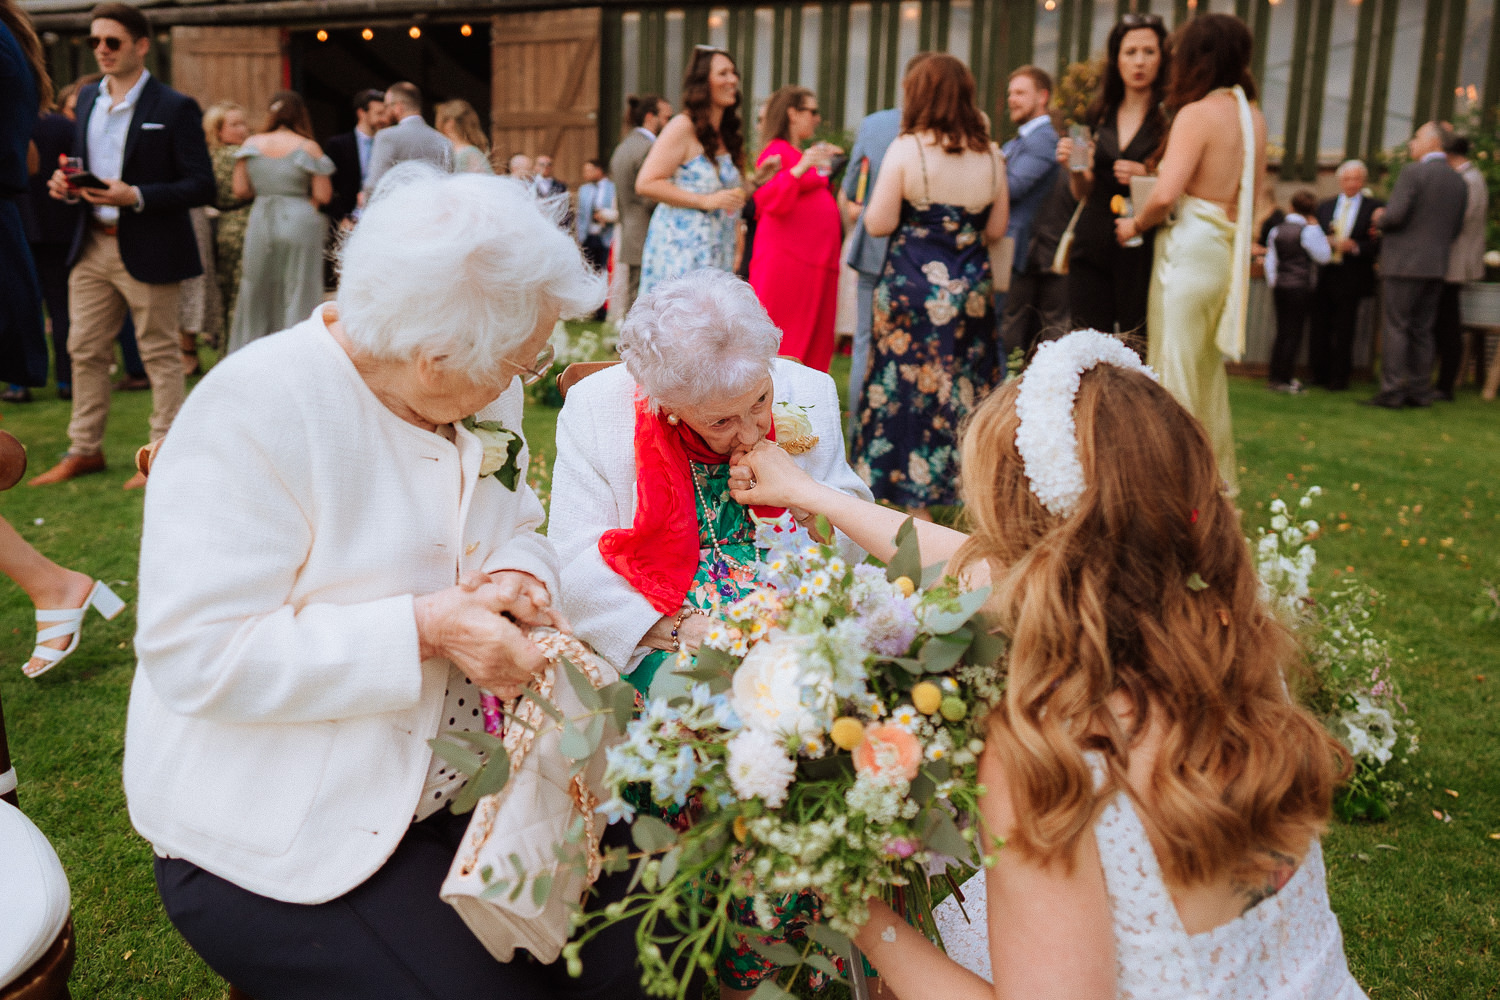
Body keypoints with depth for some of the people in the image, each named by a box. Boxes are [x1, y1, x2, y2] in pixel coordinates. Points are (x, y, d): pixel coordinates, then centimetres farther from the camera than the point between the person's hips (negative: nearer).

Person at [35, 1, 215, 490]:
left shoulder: (175, 108, -8)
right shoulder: (87, 99, 12)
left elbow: (201, 186, -12)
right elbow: (84, 164, 22)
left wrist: (136, 197, -23)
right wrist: (66, 182, -1)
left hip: (148, 252, -6)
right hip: (92, 247, 7)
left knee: (160, 355, 3)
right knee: (85, 350, 11)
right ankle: (85, 450, 23)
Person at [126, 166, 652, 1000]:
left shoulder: (482, 396, 1)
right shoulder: (257, 408, -21)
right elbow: (196, 655, -24)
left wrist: (519, 579, -10)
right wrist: (424, 628, -27)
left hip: (456, 783, 6)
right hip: (281, 840, -6)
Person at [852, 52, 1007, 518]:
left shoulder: (906, 149, -10)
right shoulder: (991, 155, 2)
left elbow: (878, 224, -11)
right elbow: (996, 228, 8)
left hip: (913, 287, -4)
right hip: (972, 287, 4)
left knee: (912, 390, 6)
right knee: (970, 392, 12)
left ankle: (919, 503, 12)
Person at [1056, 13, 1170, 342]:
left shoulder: (1171, 117, 0)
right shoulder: (1099, 116, 14)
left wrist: (1146, 178, -17)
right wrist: (1074, 167, -1)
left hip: (1142, 249, -4)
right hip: (1093, 246, 4)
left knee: (1136, 349, -9)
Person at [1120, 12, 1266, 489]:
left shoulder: (1197, 113, -13)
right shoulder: (1253, 117, 10)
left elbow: (1165, 195, -22)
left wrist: (1135, 225, -5)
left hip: (1191, 249, -8)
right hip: (1230, 253, 8)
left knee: (1175, 368, 0)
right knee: (1208, 368, 19)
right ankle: (1217, 476, 29)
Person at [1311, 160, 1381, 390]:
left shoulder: (1374, 208, 0)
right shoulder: (1325, 206, 14)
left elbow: (1379, 244, -7)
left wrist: (1355, 247, -22)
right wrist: (1325, 242, -10)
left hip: (1351, 279, -4)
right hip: (1325, 275, 4)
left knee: (1343, 332, 1)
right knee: (1319, 329, 4)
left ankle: (1339, 378, 10)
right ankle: (1319, 374, 14)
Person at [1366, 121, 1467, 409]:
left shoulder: (1412, 172, -11)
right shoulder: (1460, 182, 11)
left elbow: (1396, 215, -18)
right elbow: (1457, 228, 14)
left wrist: (1379, 220, 1)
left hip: (1404, 264, -7)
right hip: (1437, 266, 7)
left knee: (1396, 327, -4)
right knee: (1422, 330, 12)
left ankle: (1391, 391, -4)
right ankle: (1420, 391, 14)